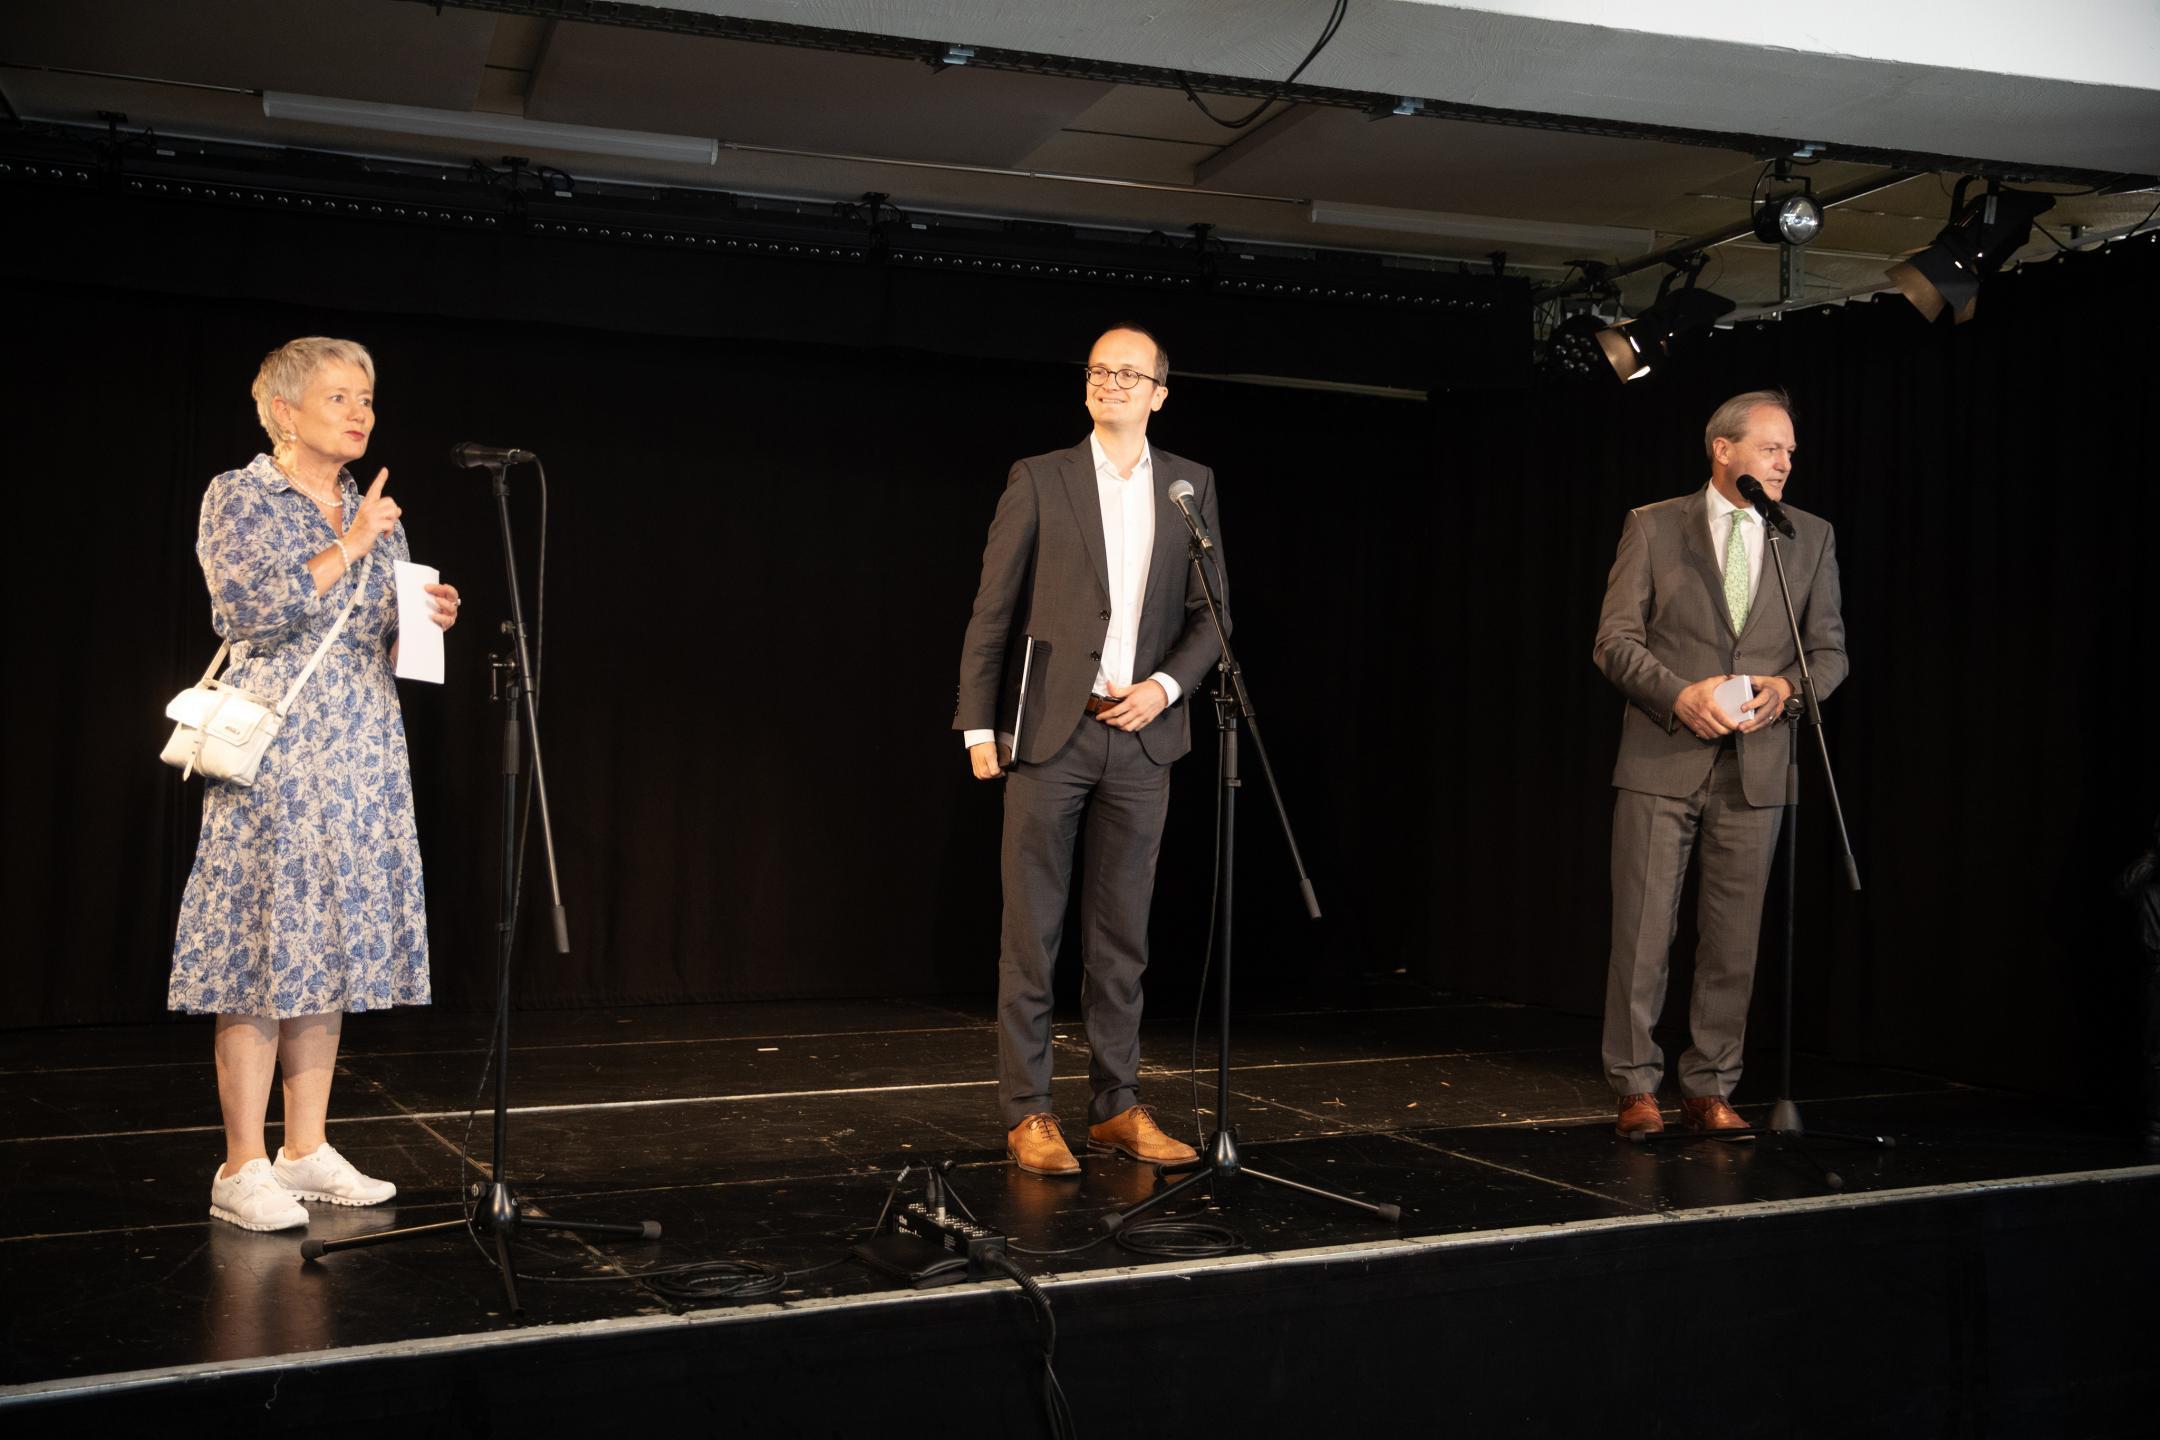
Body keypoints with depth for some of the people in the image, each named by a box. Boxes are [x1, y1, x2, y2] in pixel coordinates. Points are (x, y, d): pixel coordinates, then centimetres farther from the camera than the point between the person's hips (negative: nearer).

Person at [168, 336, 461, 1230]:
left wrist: (426, 621, 0)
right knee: (264, 947, -8)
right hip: (273, 745, -6)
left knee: (332, 950, 6)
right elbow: (255, 613, -14)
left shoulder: (375, 517, 16)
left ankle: (307, 1152, 13)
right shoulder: (239, 498, -1)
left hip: (361, 752, 6)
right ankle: (243, 1169, -2)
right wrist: (350, 547, -11)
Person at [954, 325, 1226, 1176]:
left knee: (1121, 934, 8)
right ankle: (1027, 1113, 6)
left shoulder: (1190, 486, 10)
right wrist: (979, 726, -4)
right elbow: (992, 611, 0)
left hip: (1141, 735, 3)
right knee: (1031, 929, 0)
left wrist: (1165, 686, -8)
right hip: (1049, 731, -3)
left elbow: (1211, 614, 9)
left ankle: (1116, 1107, 16)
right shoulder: (1039, 479, 2)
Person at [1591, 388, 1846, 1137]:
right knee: (1643, 932, -1)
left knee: (1733, 939, 6)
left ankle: (1709, 1090, 17)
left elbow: (1830, 649, 10)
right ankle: (1636, 1089, 9)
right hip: (1661, 764, -2)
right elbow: (1615, 640, -2)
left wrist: (1787, 687, -10)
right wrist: (1681, 694, -16)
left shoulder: (1811, 538, 10)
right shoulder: (1652, 527, 2)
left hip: (1755, 768, 3)